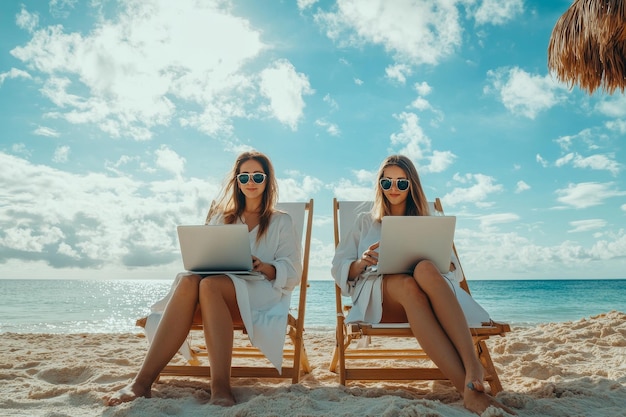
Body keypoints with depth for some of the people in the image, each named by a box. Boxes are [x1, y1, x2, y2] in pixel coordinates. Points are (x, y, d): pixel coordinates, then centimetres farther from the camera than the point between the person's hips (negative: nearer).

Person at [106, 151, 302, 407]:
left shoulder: (281, 222, 14)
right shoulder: (221, 217, 24)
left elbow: (293, 271, 4)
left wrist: (263, 267, -16)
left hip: (262, 294, -3)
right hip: (217, 289, 3)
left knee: (210, 284, -36)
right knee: (188, 280, -32)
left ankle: (221, 386, -43)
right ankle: (143, 380, -39)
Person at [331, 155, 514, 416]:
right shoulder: (365, 221, 23)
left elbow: (453, 269, 18)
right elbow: (338, 268, 15)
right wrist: (361, 263, -10)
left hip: (426, 297, 1)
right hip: (378, 299, -1)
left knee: (425, 269, -37)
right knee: (407, 284, -39)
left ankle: (472, 368, -51)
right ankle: (470, 387, -50)